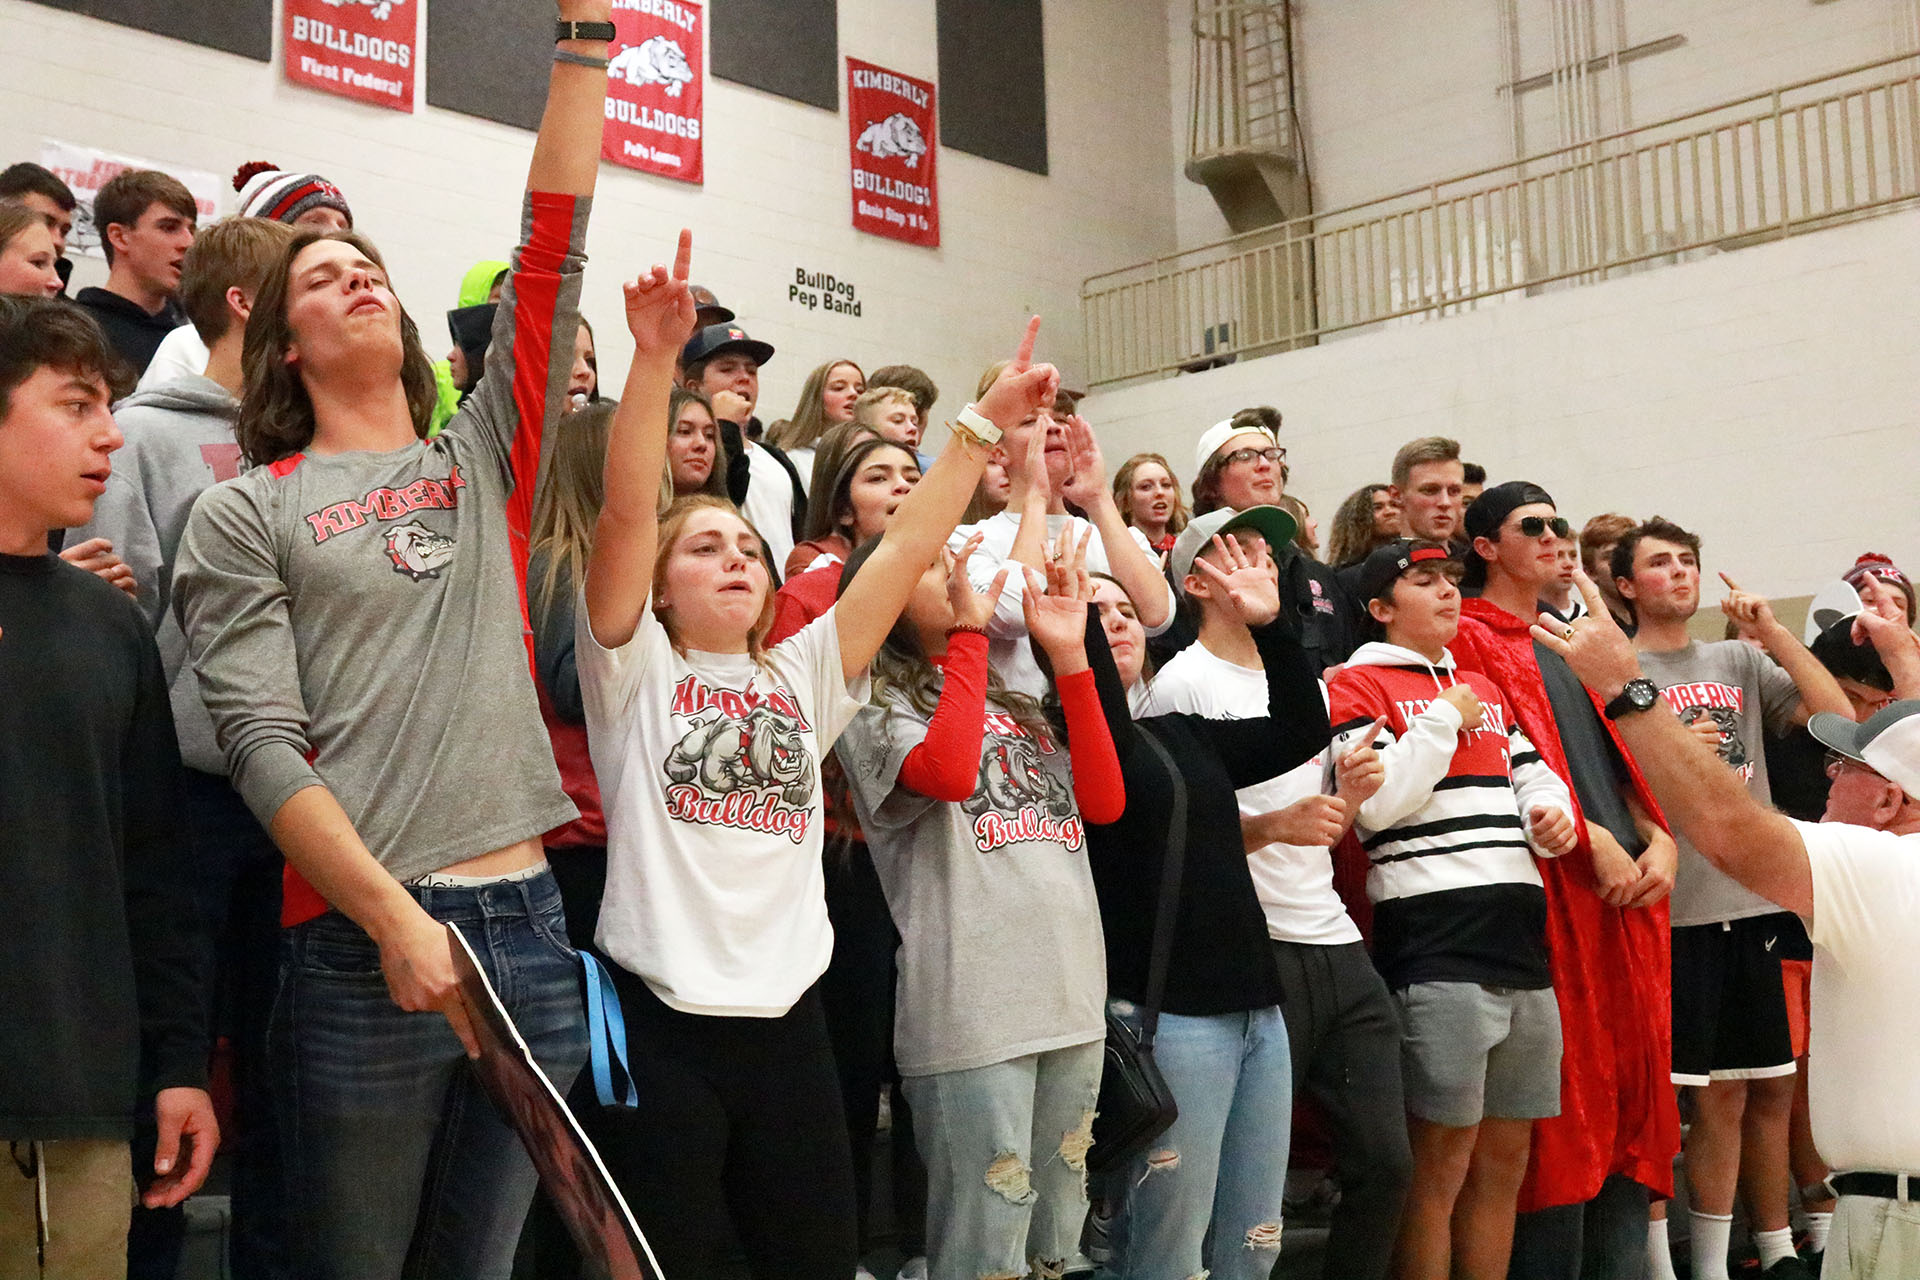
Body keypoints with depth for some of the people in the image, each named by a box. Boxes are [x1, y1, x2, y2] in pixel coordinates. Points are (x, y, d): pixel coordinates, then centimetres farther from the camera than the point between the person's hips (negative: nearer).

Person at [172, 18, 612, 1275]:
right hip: (358, 944, -3)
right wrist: (399, 922, -15)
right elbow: (262, 746, -5)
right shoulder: (244, 515, 5)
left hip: (528, 927, 4)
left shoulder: (482, 463, 16)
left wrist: (585, 33, 4)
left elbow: (552, 250, 9)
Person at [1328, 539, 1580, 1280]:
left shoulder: (1484, 687, 24)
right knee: (1441, 1163, -4)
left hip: (1521, 940, 8)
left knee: (1505, 1158, 11)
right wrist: (1444, 718, -6)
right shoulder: (1360, 684, 1)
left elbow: (1533, 773, 25)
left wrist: (1553, 812, 3)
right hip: (1435, 947, -7)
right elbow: (1375, 803, -11)